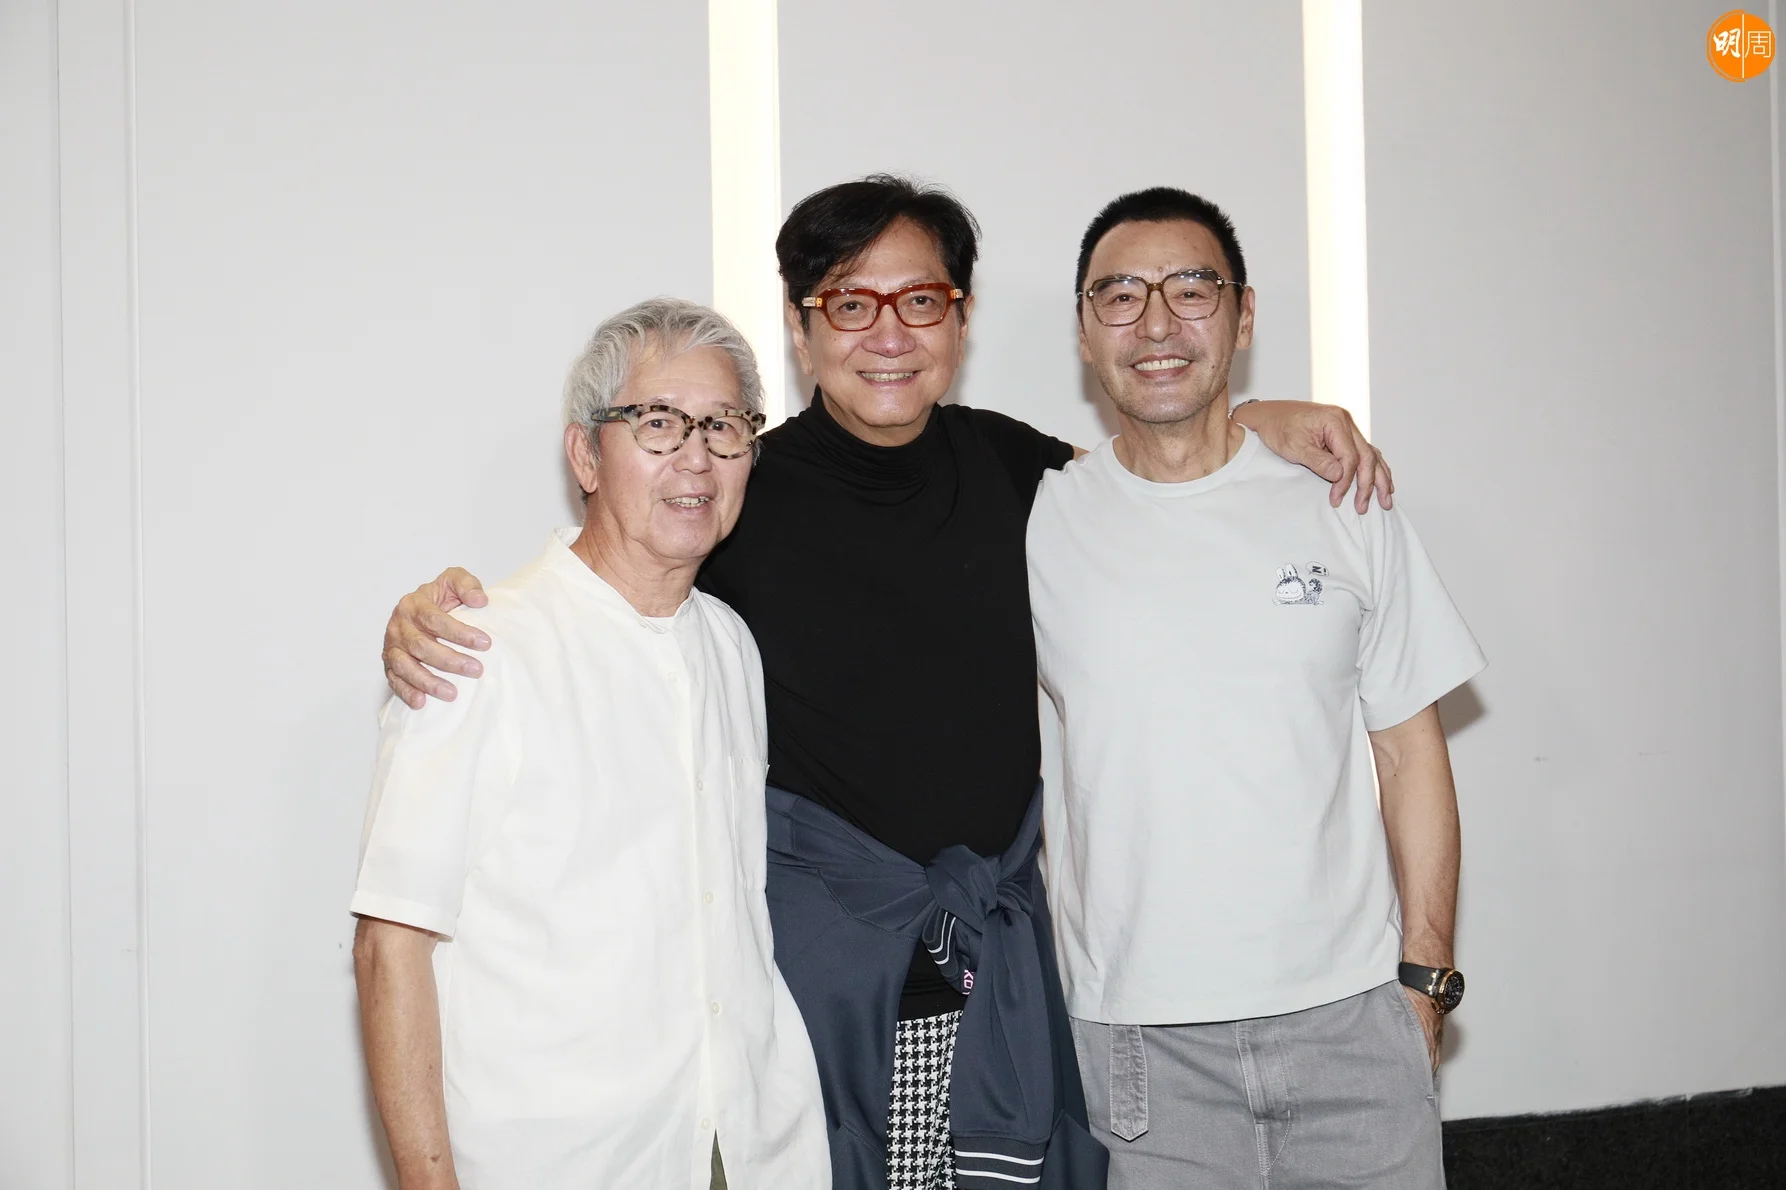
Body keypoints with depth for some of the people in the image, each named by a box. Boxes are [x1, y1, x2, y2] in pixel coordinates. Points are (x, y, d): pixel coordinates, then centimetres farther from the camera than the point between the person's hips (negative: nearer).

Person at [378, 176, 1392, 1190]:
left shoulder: (999, 462, 4)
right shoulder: (744, 490, -7)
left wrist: (1262, 421, 9)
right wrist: (431, 611, -18)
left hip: (1003, 951, 4)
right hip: (817, 944, -4)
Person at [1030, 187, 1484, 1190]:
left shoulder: (1343, 509, 3)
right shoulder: (1037, 523, 0)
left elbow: (1411, 752, 6)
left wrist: (1426, 975, 3)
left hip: (1352, 1009, 1)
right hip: (1143, 1029, -1)